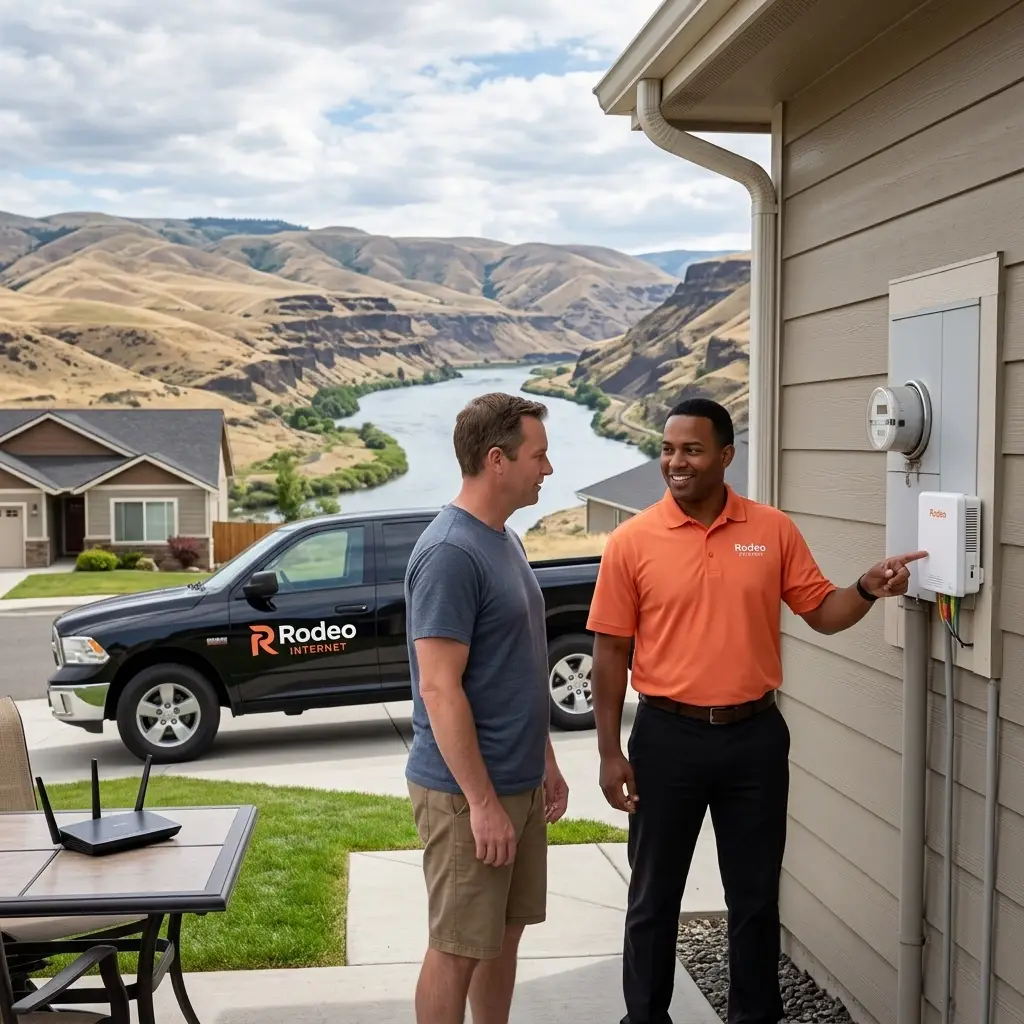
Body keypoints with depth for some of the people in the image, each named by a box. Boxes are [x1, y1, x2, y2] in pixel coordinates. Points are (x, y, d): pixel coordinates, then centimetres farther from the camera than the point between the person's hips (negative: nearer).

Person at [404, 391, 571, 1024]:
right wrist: (482, 801, -21)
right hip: (467, 791, -9)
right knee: (459, 948, 4)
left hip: (519, 782, 9)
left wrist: (545, 760, 18)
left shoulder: (507, 541, 10)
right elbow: (440, 690, -22)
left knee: (504, 934, 17)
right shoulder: (450, 552, -20)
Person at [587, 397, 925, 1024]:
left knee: (756, 896, 14)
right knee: (654, 897, 11)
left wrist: (868, 589, -15)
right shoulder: (632, 541, -6)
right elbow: (611, 652, -4)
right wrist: (611, 752, -6)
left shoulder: (774, 531, 0)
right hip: (667, 737, -1)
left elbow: (821, 611, 6)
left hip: (755, 736, 2)